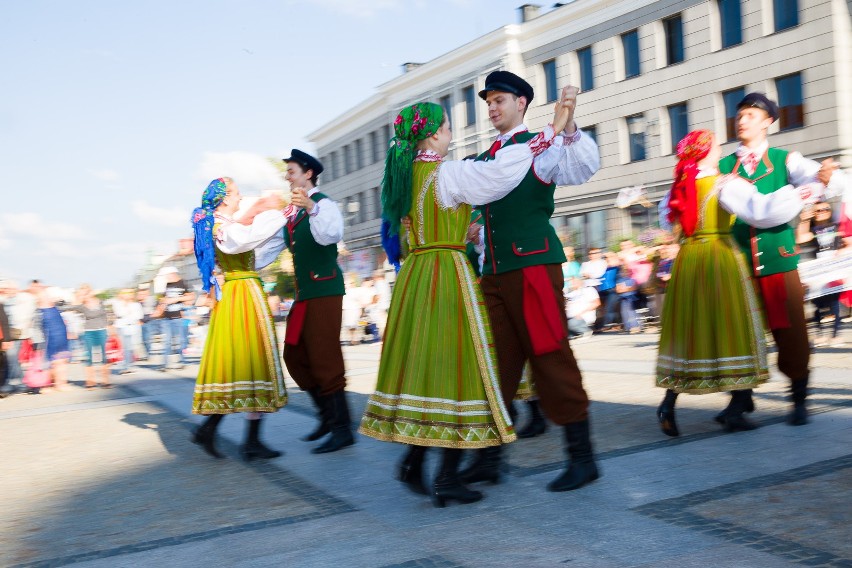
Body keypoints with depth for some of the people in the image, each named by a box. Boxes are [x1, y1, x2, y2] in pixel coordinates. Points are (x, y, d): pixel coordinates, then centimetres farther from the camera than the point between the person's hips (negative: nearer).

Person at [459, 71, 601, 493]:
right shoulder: (485, 160, 21)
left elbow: (583, 168, -18)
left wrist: (568, 127, -33)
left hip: (533, 264, -7)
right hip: (494, 269, 7)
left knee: (551, 357, -4)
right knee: (496, 362, 8)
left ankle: (581, 457, 7)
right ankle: (488, 458, 15)